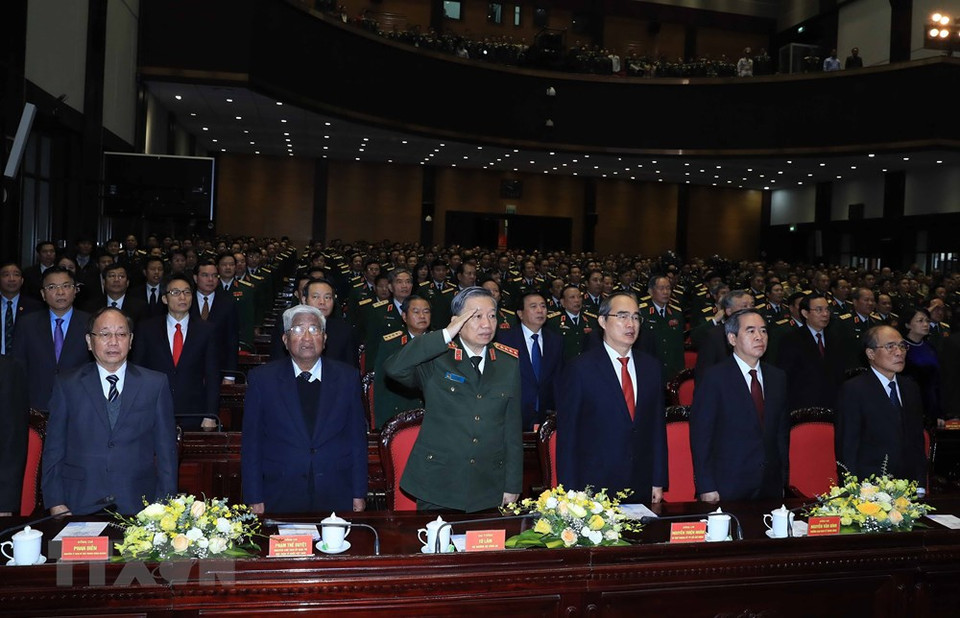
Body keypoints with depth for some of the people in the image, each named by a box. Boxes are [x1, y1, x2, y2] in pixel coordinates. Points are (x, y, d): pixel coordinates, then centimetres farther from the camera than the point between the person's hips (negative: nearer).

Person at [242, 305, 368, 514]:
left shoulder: (347, 377, 4)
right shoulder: (262, 379, 1)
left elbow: (358, 439, 5)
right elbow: (251, 444, 2)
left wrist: (359, 495, 2)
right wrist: (255, 500, -2)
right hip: (281, 500, -1)